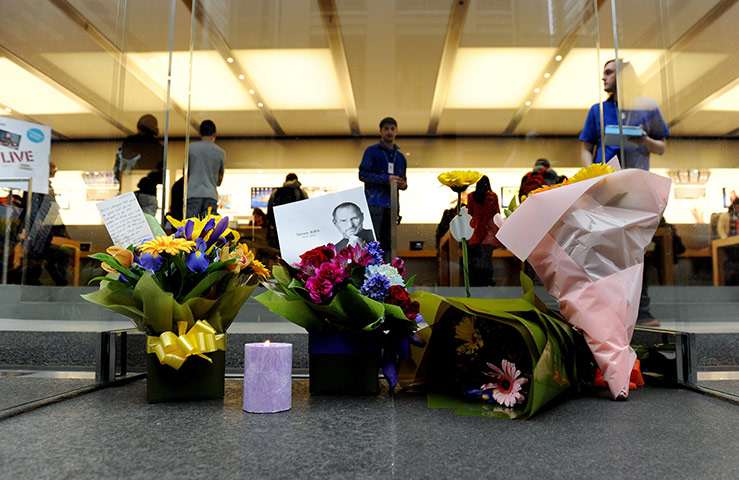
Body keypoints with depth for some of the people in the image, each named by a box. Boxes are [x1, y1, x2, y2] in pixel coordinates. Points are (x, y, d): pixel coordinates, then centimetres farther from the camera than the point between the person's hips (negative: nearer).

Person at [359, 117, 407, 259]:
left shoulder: (400, 157, 22)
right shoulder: (372, 151, 6)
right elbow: (363, 174, -4)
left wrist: (403, 185, 3)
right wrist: (386, 179, -14)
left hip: (391, 204, 5)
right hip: (374, 203, -5)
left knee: (387, 242, 4)